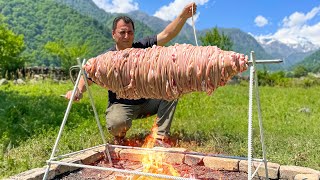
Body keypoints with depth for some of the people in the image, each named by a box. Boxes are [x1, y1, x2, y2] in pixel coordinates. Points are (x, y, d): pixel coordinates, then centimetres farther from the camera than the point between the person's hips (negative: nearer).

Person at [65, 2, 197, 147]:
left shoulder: (142, 47, -4)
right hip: (121, 105, -3)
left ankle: (160, 137, -11)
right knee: (117, 123, -36)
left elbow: (167, 35, -12)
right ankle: (119, 136, 6)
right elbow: (88, 78, -10)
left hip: (147, 101, 4)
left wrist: (183, 16, -25)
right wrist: (78, 90, -33)